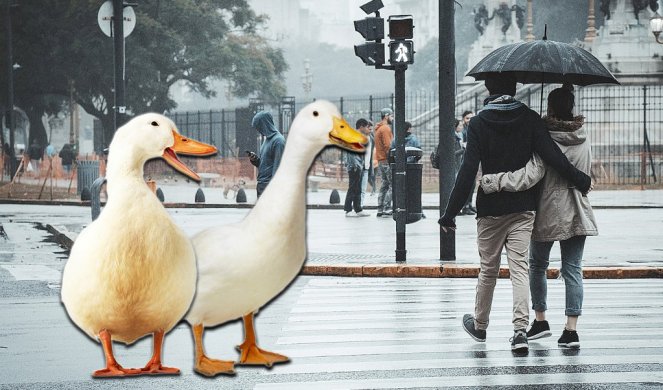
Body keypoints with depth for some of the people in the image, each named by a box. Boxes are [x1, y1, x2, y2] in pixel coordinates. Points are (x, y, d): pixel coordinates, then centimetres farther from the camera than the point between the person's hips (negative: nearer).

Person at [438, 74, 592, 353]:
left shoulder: (479, 123, -6)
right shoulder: (529, 119, -2)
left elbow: (468, 171, -11)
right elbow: (553, 157, -10)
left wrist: (450, 213, -8)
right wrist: (581, 181, 2)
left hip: (490, 209, -1)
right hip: (523, 207, 1)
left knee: (488, 269, 13)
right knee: (519, 267, -1)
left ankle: (479, 325, 30)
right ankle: (521, 329, -15)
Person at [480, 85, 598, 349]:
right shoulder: (582, 138, 2)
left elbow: (529, 176, -26)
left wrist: (492, 181, -24)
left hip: (547, 213, -4)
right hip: (577, 214, 4)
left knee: (537, 265, 16)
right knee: (572, 269, 4)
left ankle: (540, 321, 21)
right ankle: (571, 329, -3)